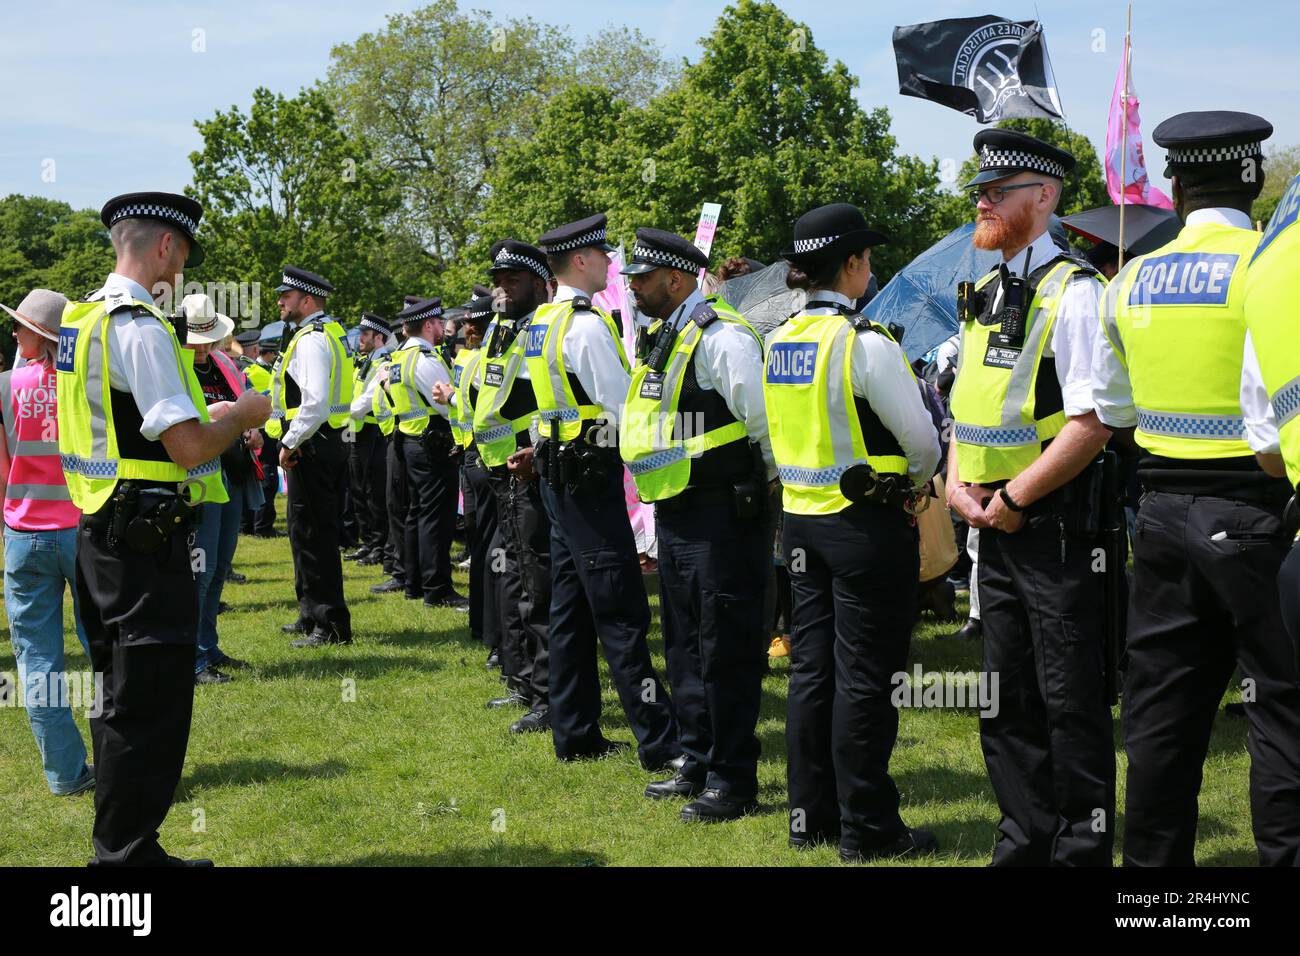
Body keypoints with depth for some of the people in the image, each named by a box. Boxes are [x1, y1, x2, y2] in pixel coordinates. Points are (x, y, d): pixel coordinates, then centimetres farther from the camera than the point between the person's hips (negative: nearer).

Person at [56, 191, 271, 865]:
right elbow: (190, 447, -22)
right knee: (151, 710, -3)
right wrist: (244, 415, -4)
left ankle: (123, 847, 26)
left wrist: (213, 420, 20)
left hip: (99, 531, 10)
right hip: (146, 540, -10)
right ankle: (125, 854, 3)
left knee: (125, 702, 17)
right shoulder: (141, 327, -17)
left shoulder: (83, 318, 13)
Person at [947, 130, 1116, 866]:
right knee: (1006, 699, 15)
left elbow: (1091, 421, -19)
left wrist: (1013, 499, -16)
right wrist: (958, 484, 4)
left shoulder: (1071, 291, -13)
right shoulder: (986, 294, 13)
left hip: (1056, 526, -9)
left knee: (1070, 701, -1)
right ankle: (1026, 840, 27)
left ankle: (1082, 848, 9)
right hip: (996, 529, 9)